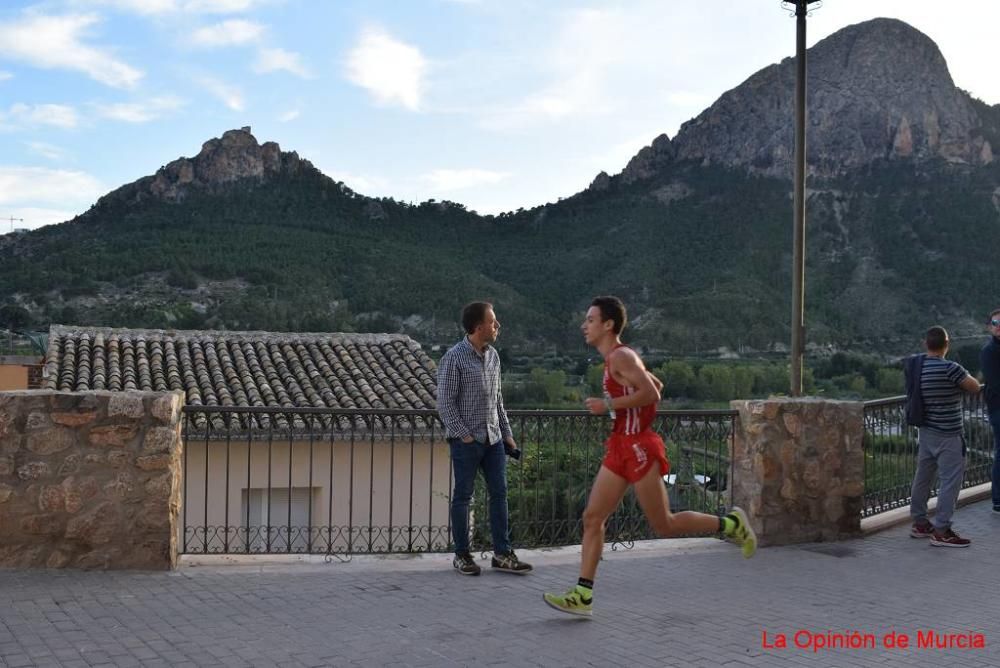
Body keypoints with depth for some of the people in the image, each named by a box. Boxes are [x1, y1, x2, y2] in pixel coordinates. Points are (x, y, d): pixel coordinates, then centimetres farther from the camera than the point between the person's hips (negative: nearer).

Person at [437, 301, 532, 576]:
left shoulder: (493, 355, 10)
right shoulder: (454, 358, -10)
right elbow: (445, 403, -11)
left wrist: (507, 433, 14)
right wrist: (463, 435, -14)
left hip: (493, 438, 6)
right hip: (467, 440, -6)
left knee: (499, 493, 5)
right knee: (463, 496, 3)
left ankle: (502, 553, 12)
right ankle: (462, 555, 13)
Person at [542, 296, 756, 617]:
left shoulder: (621, 355, -13)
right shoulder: (616, 358, 15)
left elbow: (651, 393, -24)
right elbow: (657, 384, 25)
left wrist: (608, 405, -20)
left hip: (638, 448, -9)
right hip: (620, 448, 10)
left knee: (664, 525, 0)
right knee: (592, 518, 3)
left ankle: (730, 524, 18)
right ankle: (583, 596, 4)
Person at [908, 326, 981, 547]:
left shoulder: (918, 368, 4)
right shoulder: (950, 368, -19)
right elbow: (975, 387, -9)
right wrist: (964, 376, 11)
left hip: (925, 431, 8)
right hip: (947, 435, -8)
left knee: (922, 477, 14)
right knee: (950, 481, -2)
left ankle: (919, 523, 24)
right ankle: (941, 531, -2)